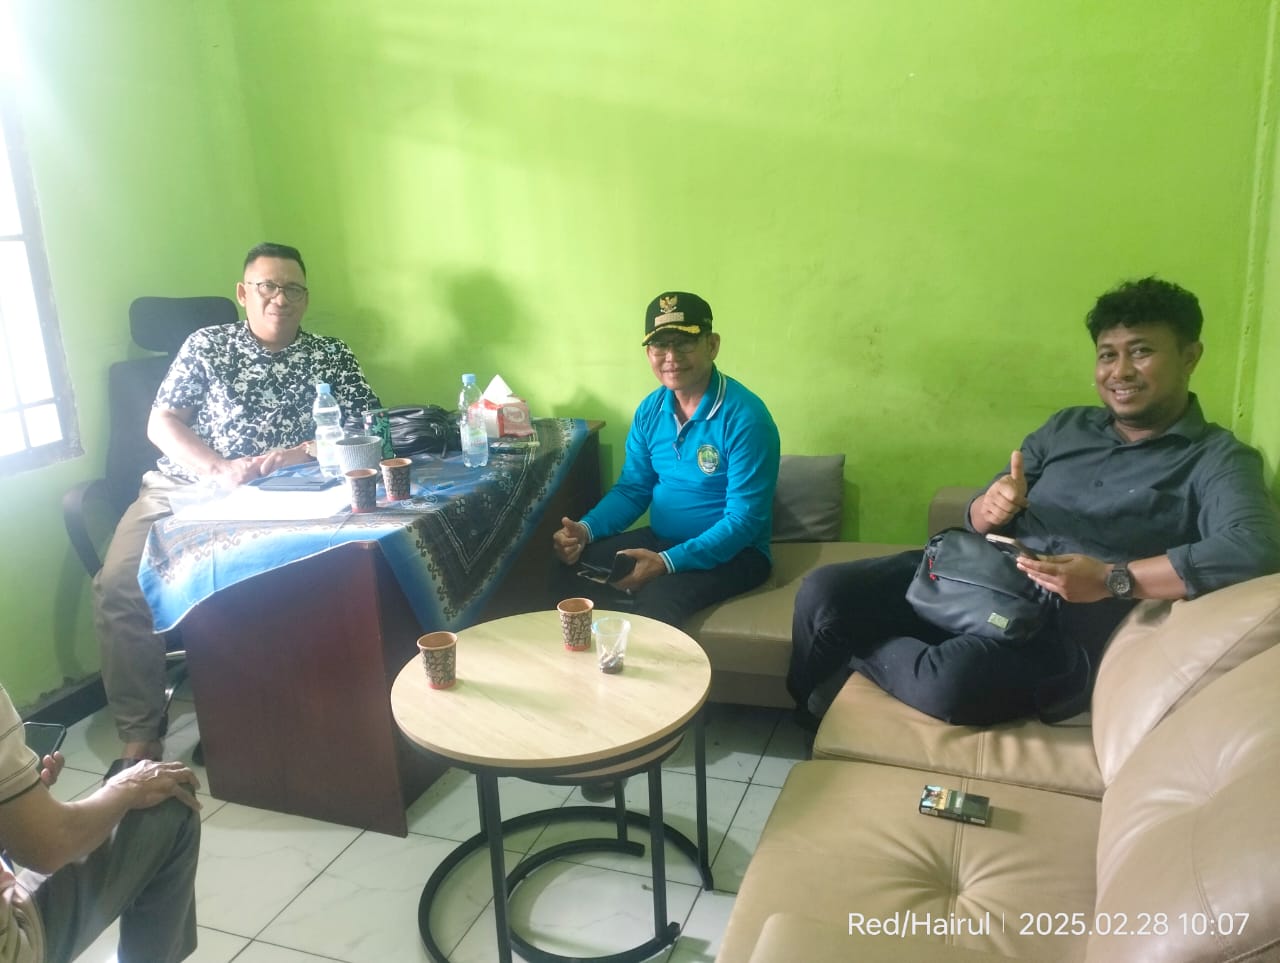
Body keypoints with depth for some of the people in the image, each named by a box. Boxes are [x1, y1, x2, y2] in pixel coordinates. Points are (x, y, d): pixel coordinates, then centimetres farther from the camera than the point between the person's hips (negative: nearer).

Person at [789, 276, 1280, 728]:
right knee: (822, 592, -16)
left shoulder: (1217, 460, 0)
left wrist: (1112, 579, -27)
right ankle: (803, 714, 14)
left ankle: (857, 651, -2)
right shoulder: (1067, 426, 17)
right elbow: (980, 519, 14)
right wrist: (988, 508, -11)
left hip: (1064, 622, -5)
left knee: (949, 684, -36)